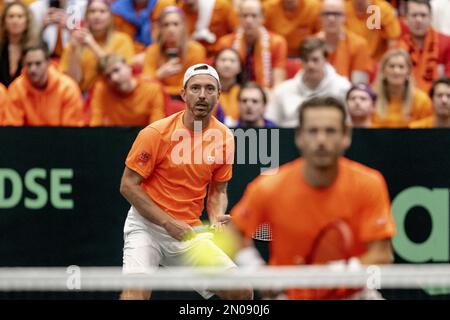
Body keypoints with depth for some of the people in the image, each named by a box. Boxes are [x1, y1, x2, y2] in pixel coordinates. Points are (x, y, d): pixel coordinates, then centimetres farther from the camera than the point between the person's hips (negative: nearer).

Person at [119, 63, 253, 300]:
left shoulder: (224, 137, 0)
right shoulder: (156, 133, -13)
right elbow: (128, 185, -10)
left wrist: (216, 219, -9)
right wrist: (168, 222, -18)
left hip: (189, 233, 5)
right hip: (147, 225, -5)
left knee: (242, 292, -1)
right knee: (136, 289, -27)